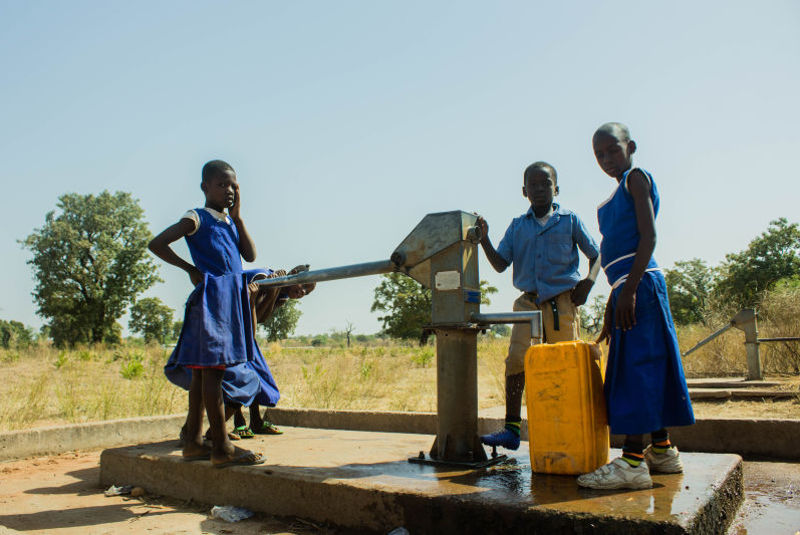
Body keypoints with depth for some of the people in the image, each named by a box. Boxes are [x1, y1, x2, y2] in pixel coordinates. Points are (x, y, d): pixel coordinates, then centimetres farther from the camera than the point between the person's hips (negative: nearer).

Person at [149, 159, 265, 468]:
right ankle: (221, 447, -5)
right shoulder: (196, 218, -1)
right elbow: (157, 244, -8)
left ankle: (194, 442, 17)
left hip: (233, 298, 8)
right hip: (211, 296, -8)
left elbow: (250, 255, 8)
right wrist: (190, 269, -4)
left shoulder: (230, 221, 21)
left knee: (203, 370, 10)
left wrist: (237, 216, 7)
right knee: (212, 368, -7)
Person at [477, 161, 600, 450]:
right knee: (516, 359, -10)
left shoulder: (570, 220, 8)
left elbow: (596, 255, 13)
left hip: (562, 301, -1)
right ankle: (511, 429, -5)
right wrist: (484, 239, -5)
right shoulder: (517, 225, 12)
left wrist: (588, 281, -5)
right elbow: (500, 264, 8)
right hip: (528, 301, 2)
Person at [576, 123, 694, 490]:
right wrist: (610, 307, 23)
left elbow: (648, 236, -13)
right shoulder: (617, 197, 25)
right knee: (647, 367, 11)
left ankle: (633, 461, -11)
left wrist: (629, 289, -22)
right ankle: (662, 451, 19)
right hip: (627, 288, 9)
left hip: (639, 283, -9)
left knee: (637, 365, -12)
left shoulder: (636, 178, 0)